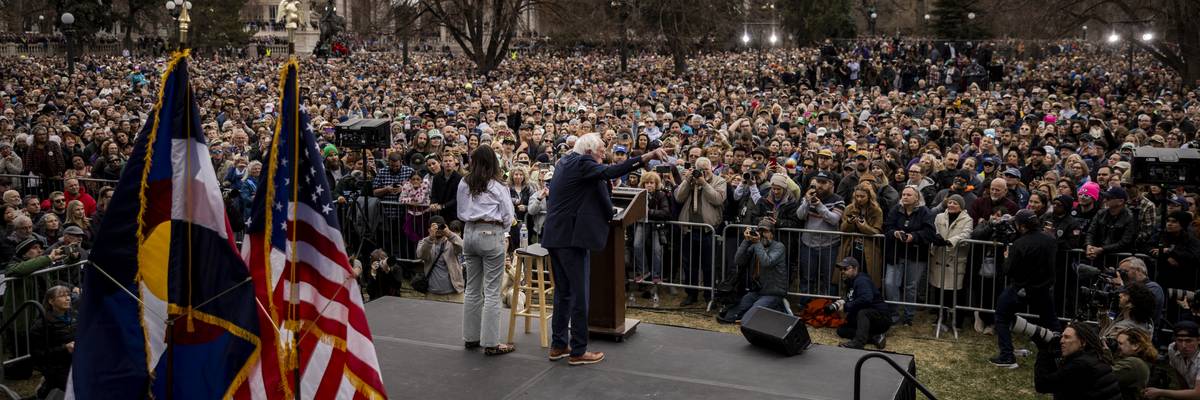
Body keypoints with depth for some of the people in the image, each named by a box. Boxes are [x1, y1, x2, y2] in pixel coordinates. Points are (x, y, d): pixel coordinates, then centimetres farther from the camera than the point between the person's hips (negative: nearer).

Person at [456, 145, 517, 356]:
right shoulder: (498, 186, -7)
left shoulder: (464, 184, 4)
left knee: (472, 288, 15)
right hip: (491, 235, -5)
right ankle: (490, 343, -1)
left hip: (469, 234, 5)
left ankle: (471, 337, 22)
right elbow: (508, 217, -3)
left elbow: (461, 213, 13)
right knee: (492, 291, -2)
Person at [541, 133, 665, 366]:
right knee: (579, 294, -3)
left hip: (555, 236, 10)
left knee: (563, 293, 15)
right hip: (572, 237, -10)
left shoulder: (564, 163, 17)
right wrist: (646, 157, -36)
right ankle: (578, 351, 2)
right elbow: (609, 172, -28)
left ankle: (558, 346, 20)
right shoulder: (582, 163, -11)